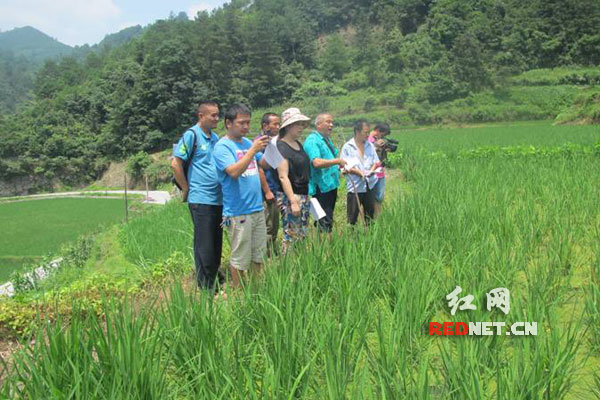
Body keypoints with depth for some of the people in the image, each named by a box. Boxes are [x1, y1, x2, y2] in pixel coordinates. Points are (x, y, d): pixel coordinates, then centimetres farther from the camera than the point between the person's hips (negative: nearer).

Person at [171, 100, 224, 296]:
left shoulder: (215, 137, 14)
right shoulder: (191, 135, -8)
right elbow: (176, 164, -11)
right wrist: (186, 189, -6)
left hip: (218, 199, 7)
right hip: (201, 199, -7)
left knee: (216, 245, 14)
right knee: (204, 247, -1)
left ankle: (215, 285, 26)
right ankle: (205, 289, 9)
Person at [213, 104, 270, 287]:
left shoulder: (248, 142, 12)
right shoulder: (222, 147, -9)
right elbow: (234, 171, -23)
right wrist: (253, 150, -24)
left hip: (257, 209, 7)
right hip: (238, 212, -7)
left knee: (259, 255, 16)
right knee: (240, 258, 2)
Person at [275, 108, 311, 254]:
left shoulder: (298, 144, 13)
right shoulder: (281, 147, -13)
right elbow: (283, 177, -18)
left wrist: (307, 197, 17)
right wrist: (293, 201, -22)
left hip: (304, 196, 9)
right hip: (290, 197, -9)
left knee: (302, 235, 13)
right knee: (292, 236, -6)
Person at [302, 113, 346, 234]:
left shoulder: (327, 139, 17)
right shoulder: (312, 140, -14)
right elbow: (317, 162, -29)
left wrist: (340, 166, 13)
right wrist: (337, 161, -22)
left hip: (331, 185, 10)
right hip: (322, 187, -10)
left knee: (329, 219, 16)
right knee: (325, 223, -9)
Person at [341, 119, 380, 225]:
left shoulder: (369, 145, 8)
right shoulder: (347, 147, -6)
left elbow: (376, 161, 11)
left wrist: (371, 170, -10)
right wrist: (360, 173, -22)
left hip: (370, 184, 5)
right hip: (355, 186, -5)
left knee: (370, 213, 13)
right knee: (352, 216, 0)